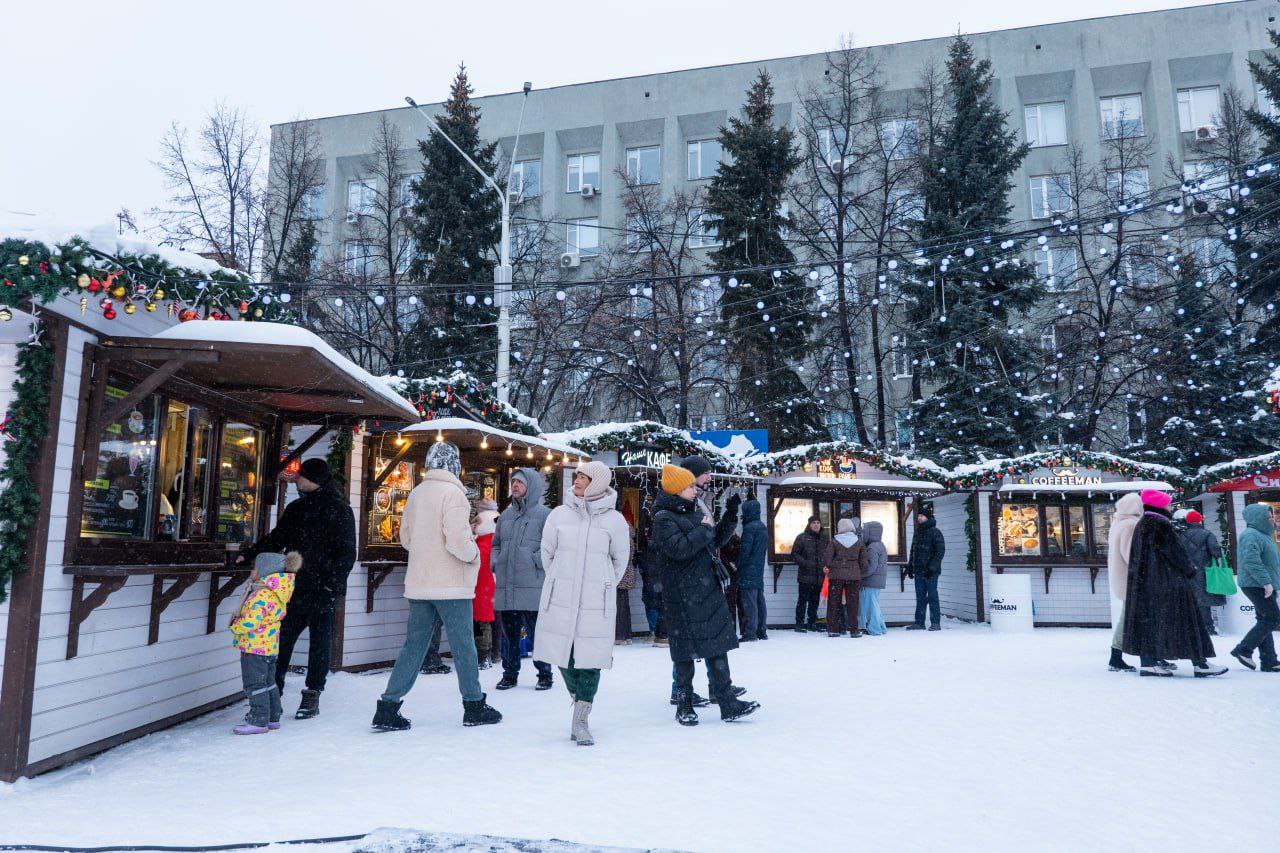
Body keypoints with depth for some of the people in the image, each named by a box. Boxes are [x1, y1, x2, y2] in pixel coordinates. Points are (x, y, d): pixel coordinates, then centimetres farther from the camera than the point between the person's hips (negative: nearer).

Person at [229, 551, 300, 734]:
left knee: (255, 684, -2)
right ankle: (272, 718, 25)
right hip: (270, 646, 10)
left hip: (255, 646, -10)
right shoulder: (276, 594, 9)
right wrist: (239, 621, 19)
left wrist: (235, 626, -9)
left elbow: (250, 622, -27)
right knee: (268, 682, 17)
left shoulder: (261, 596, -23)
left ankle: (259, 721, 2)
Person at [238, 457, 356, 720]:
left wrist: (332, 585, -17)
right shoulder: (295, 509, 14)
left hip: (322, 592, -5)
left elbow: (346, 553, -8)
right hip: (294, 590, 5)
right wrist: (249, 554, 9)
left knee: (320, 642, 4)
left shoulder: (339, 510, -4)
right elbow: (276, 539, 23)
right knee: (281, 639, 5)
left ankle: (312, 694, 14)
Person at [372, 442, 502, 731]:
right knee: (463, 645, 6)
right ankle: (474, 706, 17)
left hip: (419, 584, 7)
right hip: (450, 585, -6)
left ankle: (388, 707, 9)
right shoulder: (452, 492, -14)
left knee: (413, 645, 11)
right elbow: (457, 540, -22)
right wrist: (474, 554, -4)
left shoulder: (416, 493, 9)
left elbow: (405, 537, 15)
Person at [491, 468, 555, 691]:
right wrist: (495, 562, 9)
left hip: (532, 587, -6)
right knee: (509, 634, 12)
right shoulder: (505, 515, 16)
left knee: (537, 633, -1)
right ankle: (510, 674, 23)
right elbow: (496, 544, 26)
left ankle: (544, 674, 12)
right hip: (506, 587, 6)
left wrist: (535, 561, -14)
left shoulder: (544, 514, -3)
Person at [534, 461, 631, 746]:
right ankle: (579, 702, 31)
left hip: (596, 604, -2)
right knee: (563, 656, 6)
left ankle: (581, 721, 9)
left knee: (590, 660, -3)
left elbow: (620, 559, 12)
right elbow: (547, 553, 15)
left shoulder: (614, 520, -1)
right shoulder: (559, 515, 2)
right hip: (560, 602, 2)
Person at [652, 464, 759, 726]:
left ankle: (728, 703, 12)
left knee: (717, 645, 7)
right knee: (685, 650, 2)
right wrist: (704, 530, -16)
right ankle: (684, 706, 14)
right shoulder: (664, 518, -10)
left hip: (709, 591, 8)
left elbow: (717, 539, 23)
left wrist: (731, 514, 12)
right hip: (682, 595, -7)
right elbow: (678, 548, -25)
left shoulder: (696, 512, 15)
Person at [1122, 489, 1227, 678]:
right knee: (1183, 619, -2)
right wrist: (1190, 571, 1)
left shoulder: (1140, 525, 13)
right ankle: (1200, 664, 1)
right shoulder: (1160, 524, -13)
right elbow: (1175, 551, -13)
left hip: (1144, 583, 9)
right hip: (1167, 581, -9)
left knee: (1148, 619, 7)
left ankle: (1148, 662, 5)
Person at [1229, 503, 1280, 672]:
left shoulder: (1263, 535, 20)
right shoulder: (1251, 536, -16)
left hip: (1262, 586, 11)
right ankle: (1244, 650, -4)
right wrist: (1266, 582, -26)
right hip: (1256, 585, -11)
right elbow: (1251, 562, -26)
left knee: (1265, 621, 10)